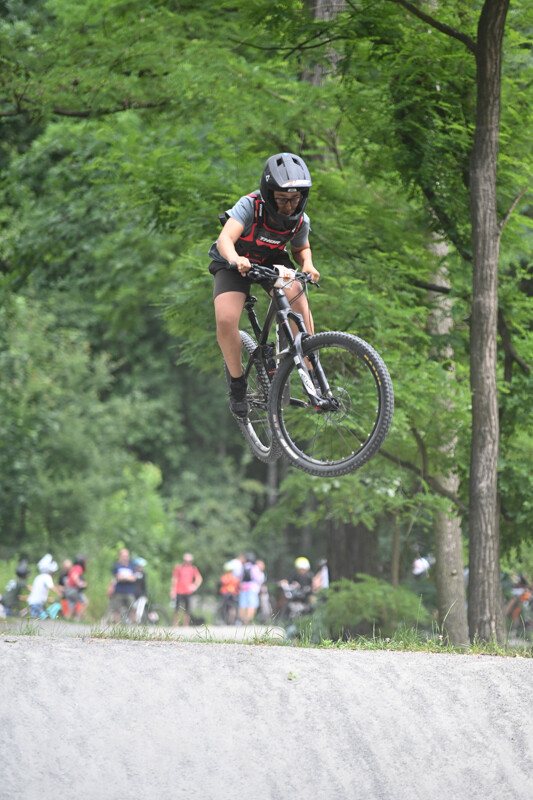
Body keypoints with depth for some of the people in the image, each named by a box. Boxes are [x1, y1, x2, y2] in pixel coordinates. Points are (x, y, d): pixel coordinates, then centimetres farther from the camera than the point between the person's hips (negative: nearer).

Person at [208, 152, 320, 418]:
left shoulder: (300, 221, -18)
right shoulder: (250, 206, -33)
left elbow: (301, 248, 3)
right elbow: (225, 239, -45)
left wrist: (307, 265, -20)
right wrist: (236, 259, -66)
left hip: (273, 262, 3)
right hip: (235, 264, -3)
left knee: (297, 299, -27)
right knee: (226, 320, -26)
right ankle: (237, 385, -2)